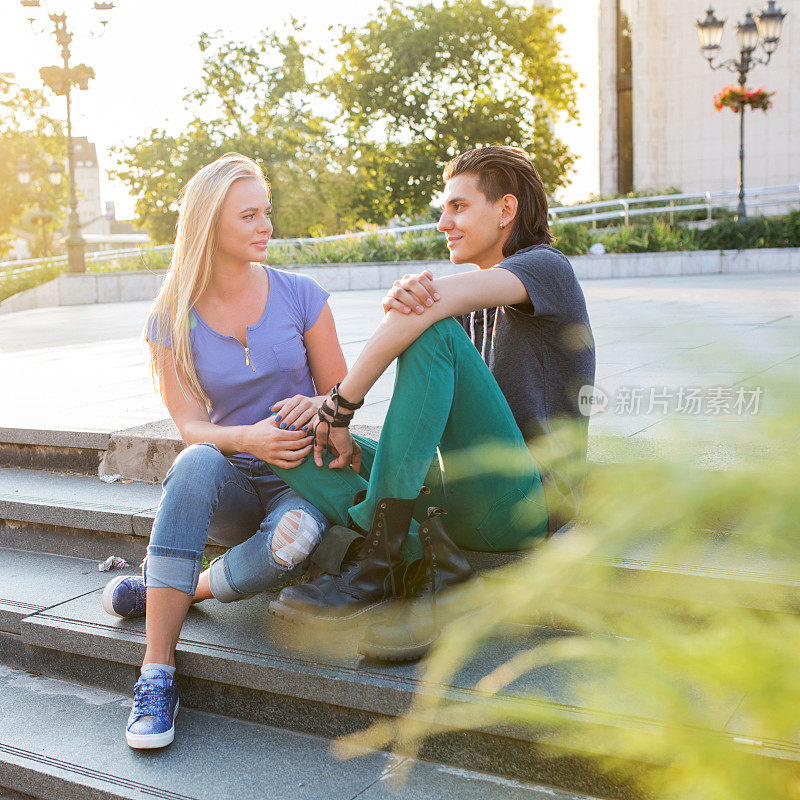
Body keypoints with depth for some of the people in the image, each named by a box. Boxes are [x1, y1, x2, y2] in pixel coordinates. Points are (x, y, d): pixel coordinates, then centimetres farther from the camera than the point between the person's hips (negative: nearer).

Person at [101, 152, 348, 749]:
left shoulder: (300, 295, -3)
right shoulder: (172, 321, -2)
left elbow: (341, 392, 3)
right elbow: (190, 427, -7)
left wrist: (316, 406, -21)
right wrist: (249, 439, -29)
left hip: (301, 475, 0)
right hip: (229, 485, 1)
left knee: (295, 538, -37)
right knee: (197, 463, -37)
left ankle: (173, 591, -10)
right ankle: (157, 676, -31)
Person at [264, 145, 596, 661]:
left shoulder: (547, 267, -3)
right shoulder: (471, 302, 24)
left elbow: (431, 307, -20)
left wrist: (341, 404, -19)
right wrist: (401, 299, -23)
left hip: (527, 500, -8)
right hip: (463, 498, 8)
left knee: (436, 333, -28)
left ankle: (376, 556, -28)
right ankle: (429, 565, -23)